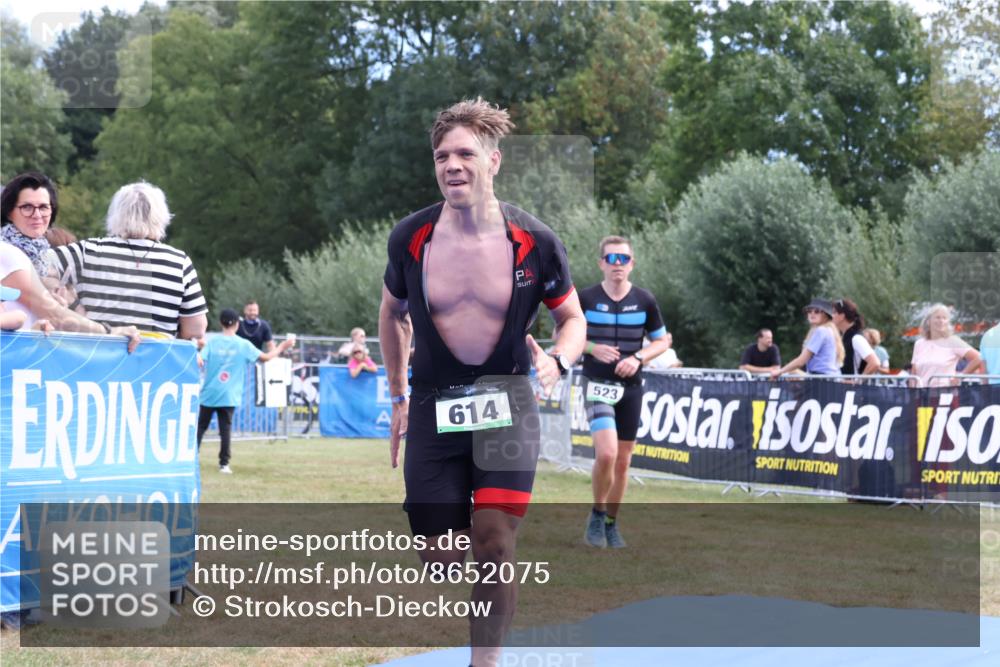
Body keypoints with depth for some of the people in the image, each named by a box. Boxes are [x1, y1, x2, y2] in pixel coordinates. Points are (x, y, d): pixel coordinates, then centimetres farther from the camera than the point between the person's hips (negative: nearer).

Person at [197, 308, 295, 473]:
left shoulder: (211, 341, -2)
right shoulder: (243, 344, -1)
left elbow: (199, 360, -16)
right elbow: (266, 357, 7)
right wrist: (282, 347, 20)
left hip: (209, 393, 1)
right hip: (229, 396, 0)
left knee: (201, 427, 10)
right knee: (226, 429, 3)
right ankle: (224, 464, 0)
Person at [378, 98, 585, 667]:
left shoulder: (535, 242, -8)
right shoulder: (410, 237, -5)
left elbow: (573, 318, 6)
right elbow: (392, 313, 14)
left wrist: (558, 360, -17)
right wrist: (398, 398, 14)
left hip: (507, 404, -1)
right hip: (434, 408, 2)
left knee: (495, 546, -13)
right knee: (441, 561, 1)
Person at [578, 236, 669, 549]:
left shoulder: (645, 301, 2)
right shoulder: (585, 298, -4)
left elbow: (662, 340, 11)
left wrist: (638, 358, -8)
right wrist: (592, 348, -13)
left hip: (631, 386, 3)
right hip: (598, 385, -3)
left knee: (623, 461, 8)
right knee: (606, 453, -21)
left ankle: (611, 524, 25)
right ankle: (597, 514, 2)